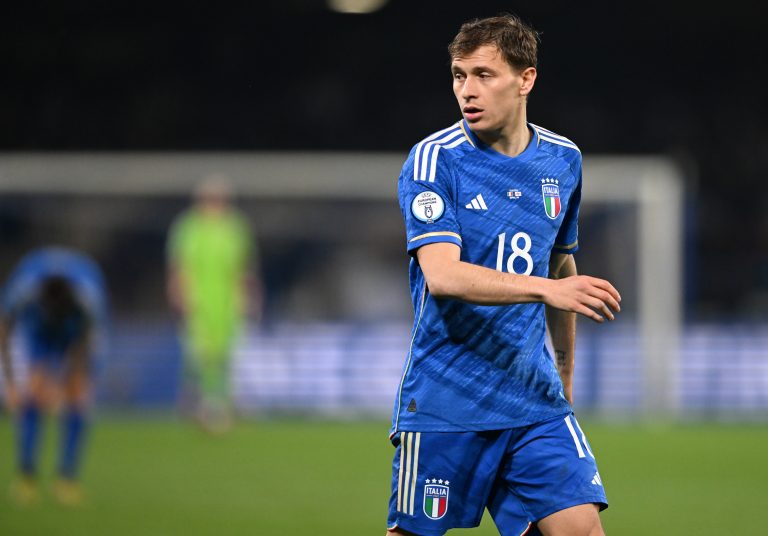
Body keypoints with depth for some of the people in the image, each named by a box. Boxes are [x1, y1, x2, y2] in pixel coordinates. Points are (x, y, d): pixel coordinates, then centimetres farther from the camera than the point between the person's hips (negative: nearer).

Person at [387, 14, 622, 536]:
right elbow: (442, 275, -22)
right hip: (444, 404, -4)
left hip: (535, 400, 4)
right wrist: (546, 288, -34)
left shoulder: (563, 160, 8)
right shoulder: (434, 161, -9)